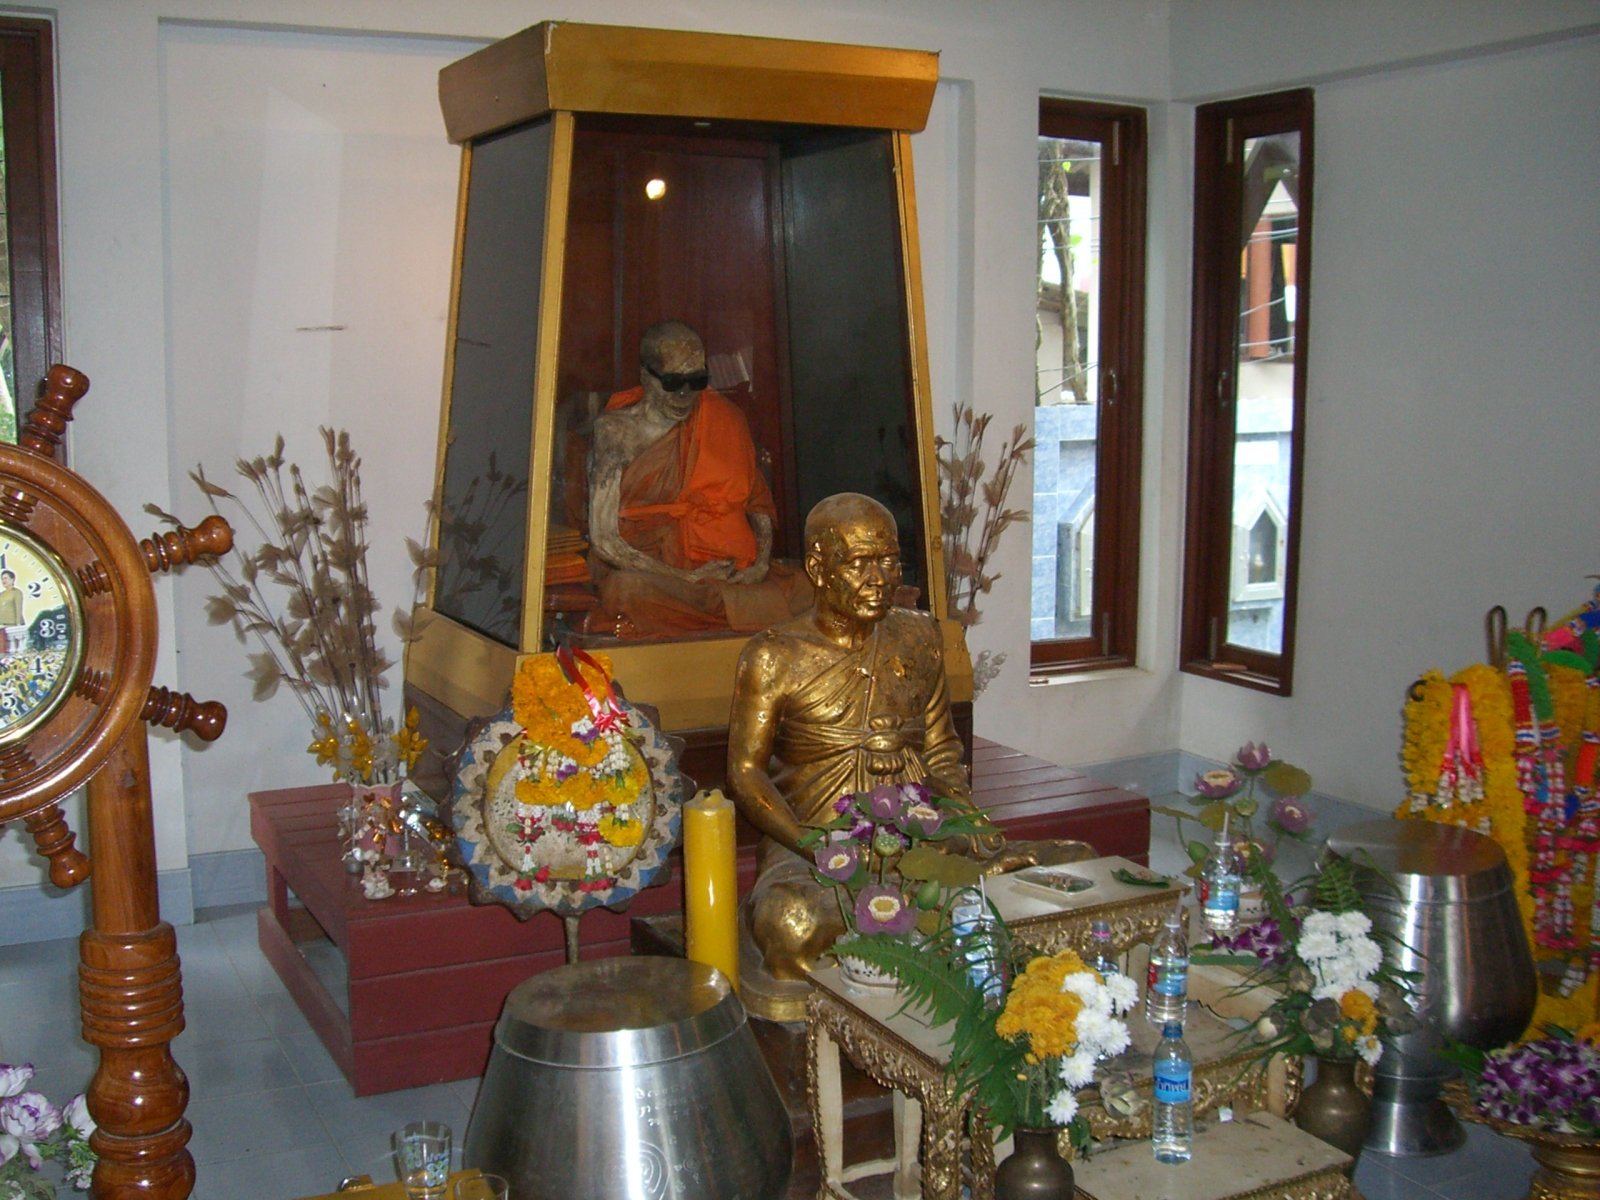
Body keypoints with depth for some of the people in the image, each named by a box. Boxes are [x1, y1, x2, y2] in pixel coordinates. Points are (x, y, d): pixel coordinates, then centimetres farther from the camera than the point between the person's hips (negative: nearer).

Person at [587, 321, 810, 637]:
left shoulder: (722, 418, 8)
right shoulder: (617, 430, -4)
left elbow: (757, 500, 13)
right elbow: (603, 539, -11)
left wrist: (762, 561, -9)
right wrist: (688, 580, -17)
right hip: (643, 563, -3)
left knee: (800, 589, -22)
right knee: (630, 589, -39)